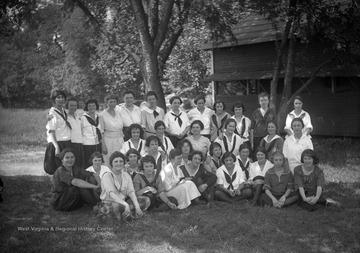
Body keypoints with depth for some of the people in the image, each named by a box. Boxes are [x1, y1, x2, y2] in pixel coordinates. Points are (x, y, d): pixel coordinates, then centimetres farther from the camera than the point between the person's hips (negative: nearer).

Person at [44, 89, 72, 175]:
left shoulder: (64, 111, 13)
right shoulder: (53, 114, -8)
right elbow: (51, 132, -14)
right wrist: (57, 147, -20)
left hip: (67, 143, 7)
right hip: (58, 143, -7)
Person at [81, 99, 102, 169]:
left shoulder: (98, 117, 11)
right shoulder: (83, 117, -6)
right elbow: (79, 131, -3)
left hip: (98, 144, 6)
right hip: (87, 145, -6)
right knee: (88, 165, -4)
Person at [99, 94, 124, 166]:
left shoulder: (119, 113, 9)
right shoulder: (103, 115, -3)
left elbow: (121, 128, 13)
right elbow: (101, 132, -5)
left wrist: (124, 142, 8)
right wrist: (103, 145, -12)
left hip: (120, 141, 4)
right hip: (108, 141, -3)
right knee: (109, 164, 0)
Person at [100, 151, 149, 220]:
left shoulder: (126, 175, 6)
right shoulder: (107, 176, -11)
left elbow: (131, 191, -4)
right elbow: (111, 194, -25)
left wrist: (137, 206, -22)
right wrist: (126, 205, -39)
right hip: (110, 203, -6)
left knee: (146, 200, -11)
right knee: (118, 206, -41)